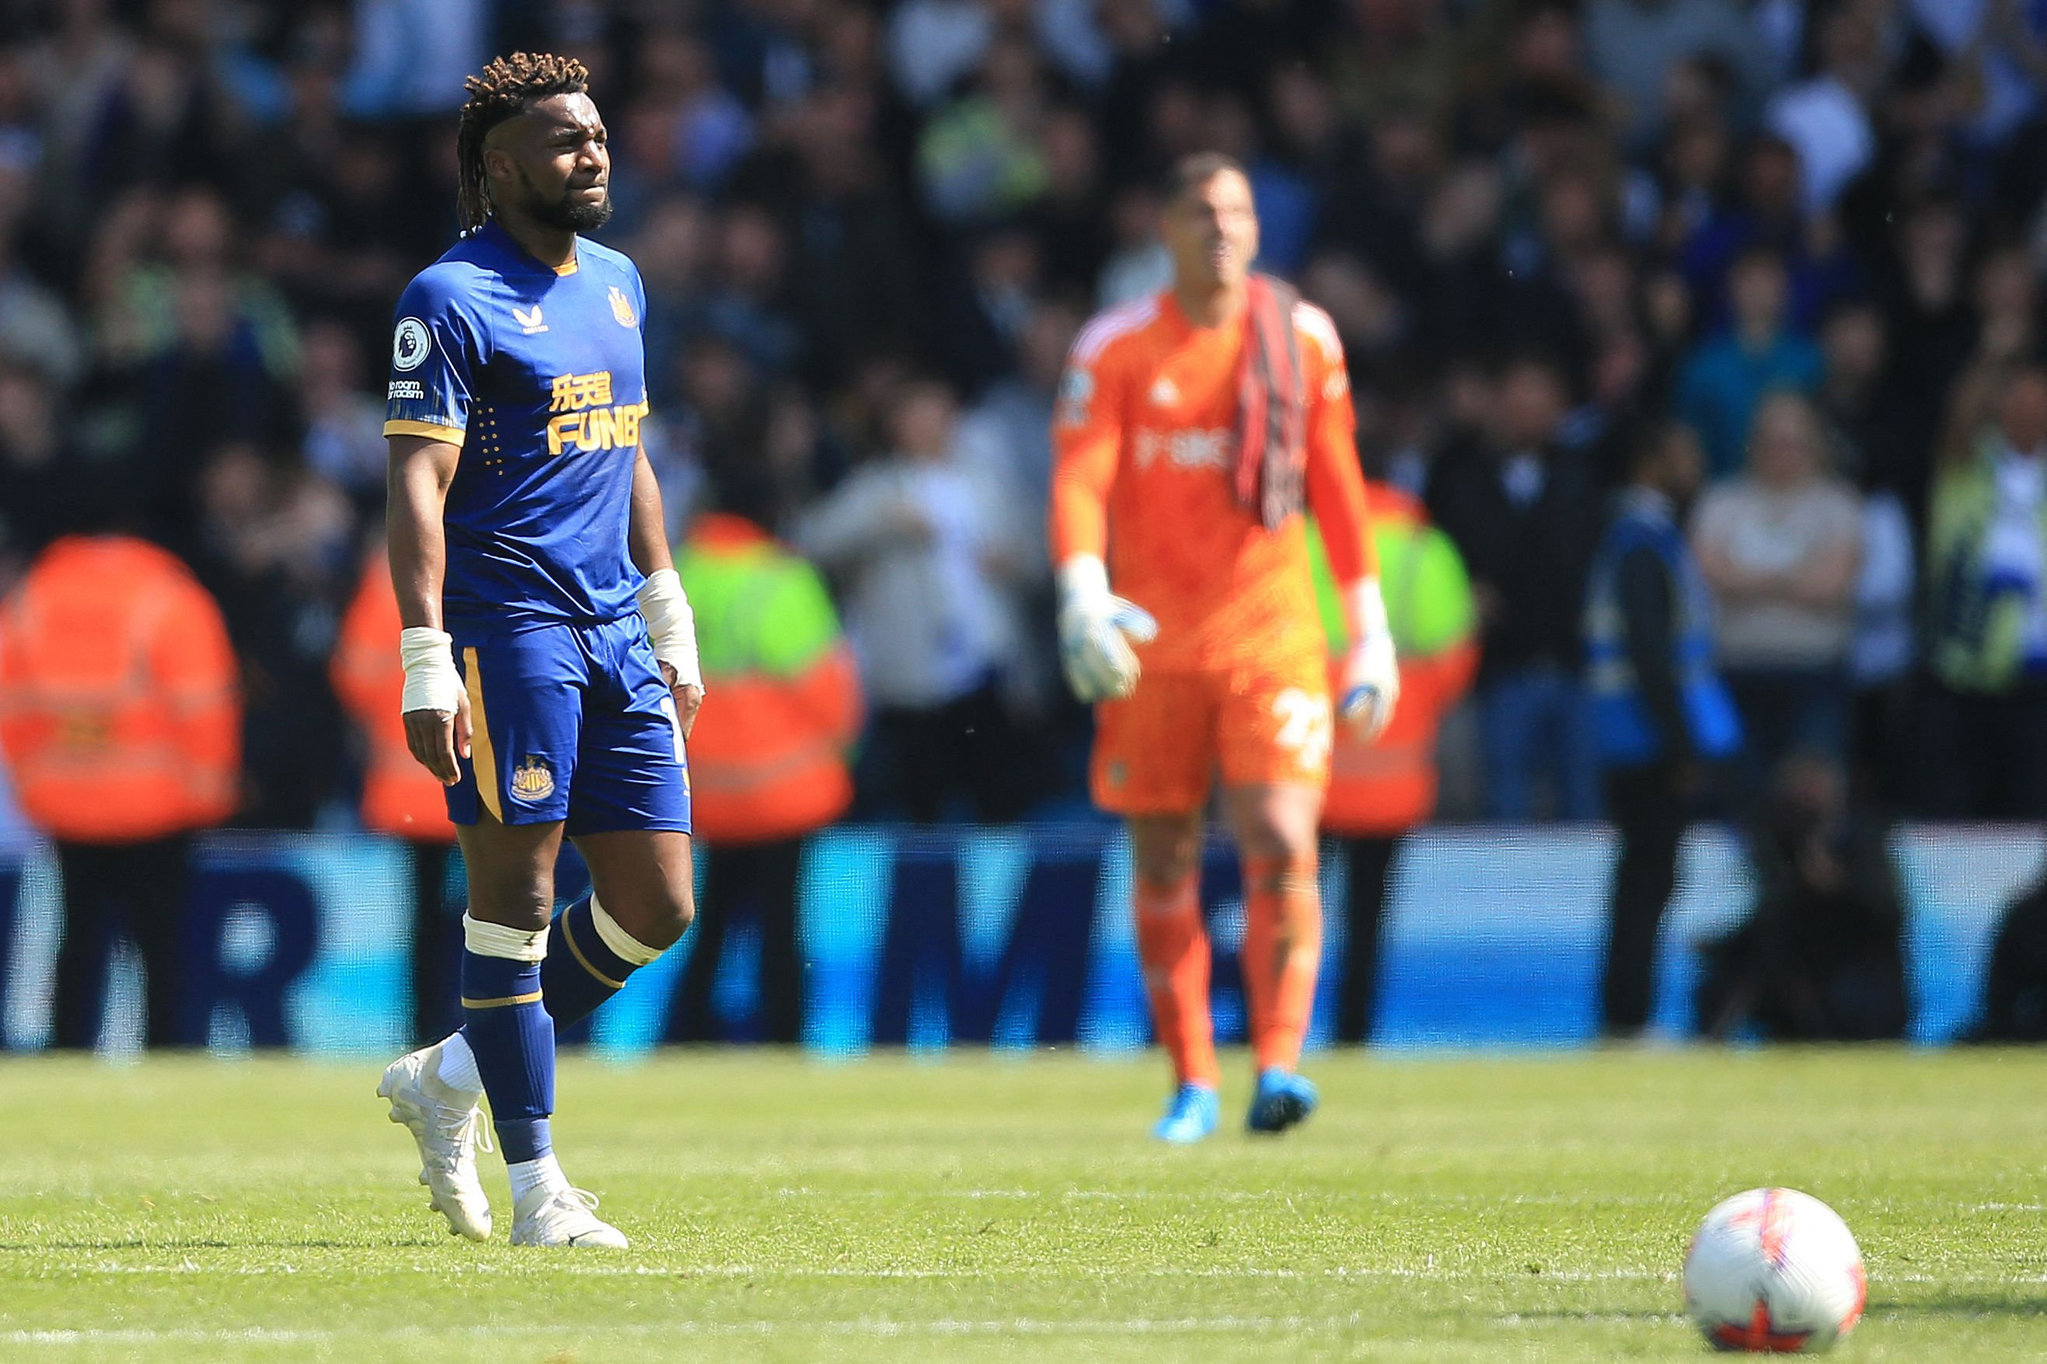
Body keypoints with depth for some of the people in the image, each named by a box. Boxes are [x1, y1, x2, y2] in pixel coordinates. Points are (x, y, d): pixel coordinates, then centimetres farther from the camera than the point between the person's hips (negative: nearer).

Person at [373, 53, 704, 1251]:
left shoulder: (618, 283, 17)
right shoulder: (454, 299, -8)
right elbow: (418, 485, -13)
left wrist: (671, 624, 23)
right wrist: (427, 663, -20)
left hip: (616, 634, 8)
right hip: (508, 628, -8)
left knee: (657, 906, 5)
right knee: (516, 899, -4)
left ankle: (448, 1080, 21)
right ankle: (536, 1188, 0)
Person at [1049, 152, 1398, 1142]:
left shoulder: (1303, 337, 5)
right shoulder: (1117, 348, -1)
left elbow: (1336, 485, 13)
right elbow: (1079, 479, -10)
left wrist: (1369, 629, 11)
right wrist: (1081, 594, -28)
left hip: (1272, 632, 0)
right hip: (1153, 641, 0)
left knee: (1283, 846, -15)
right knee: (1164, 867, 5)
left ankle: (1277, 1068, -16)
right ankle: (1191, 1085, 15)